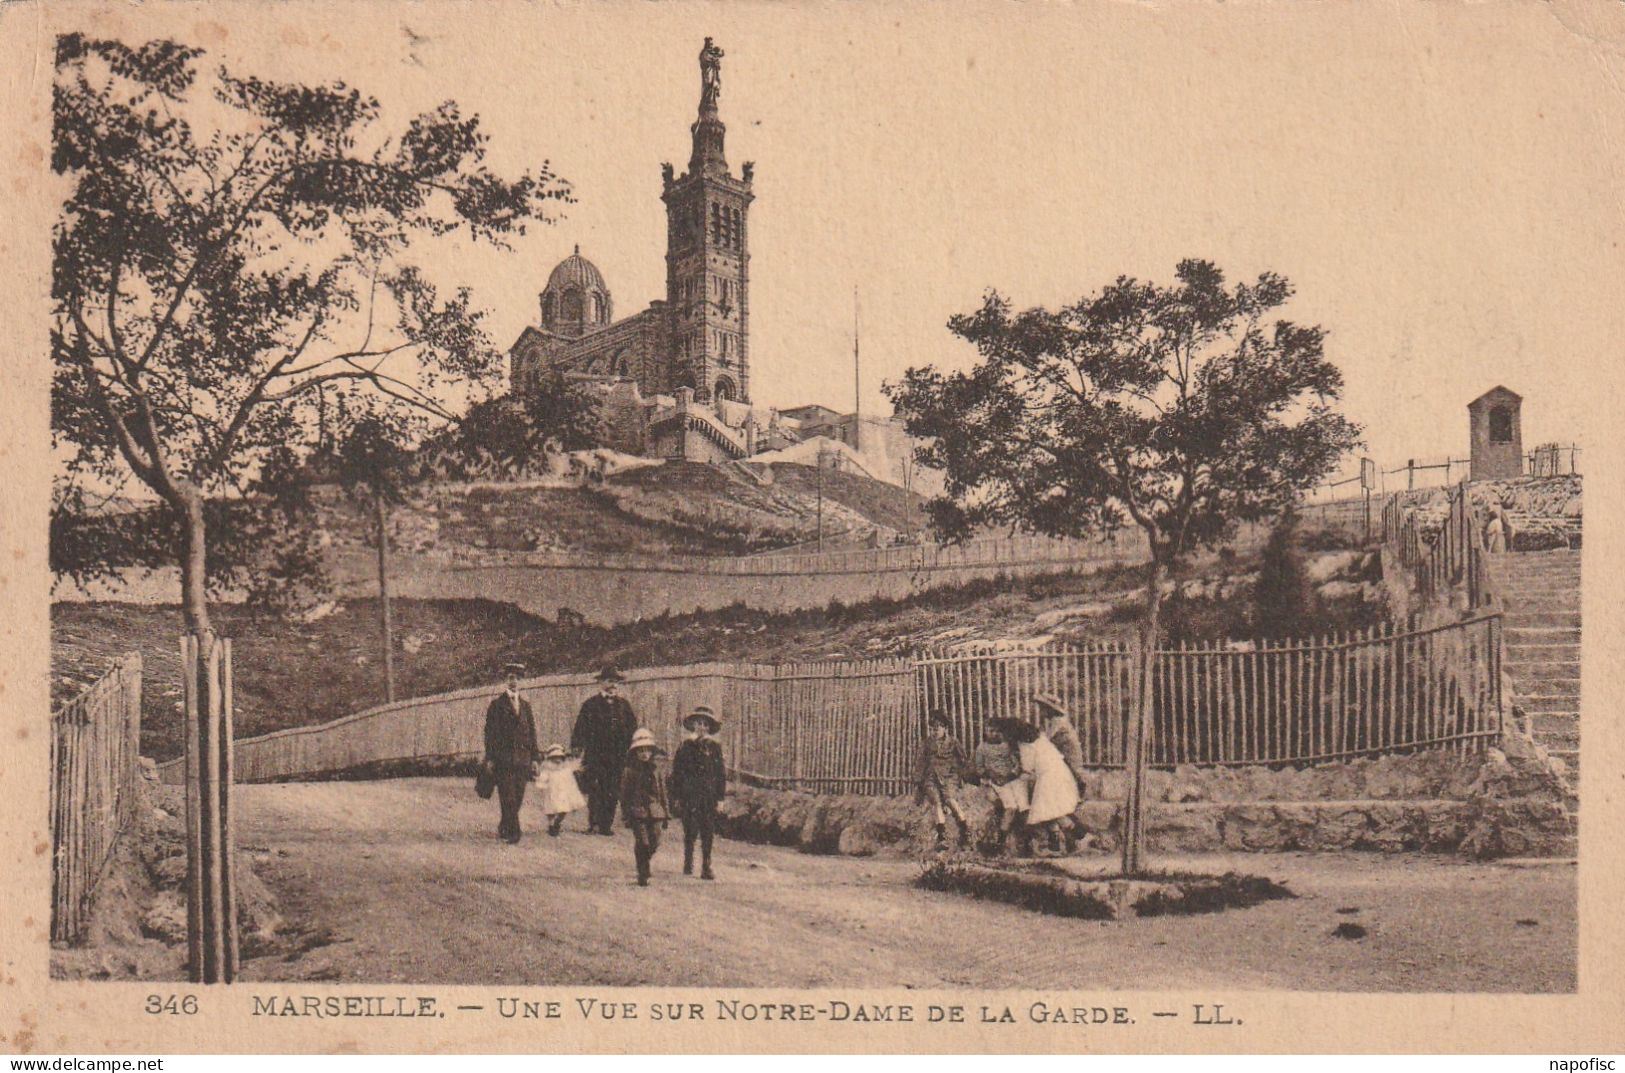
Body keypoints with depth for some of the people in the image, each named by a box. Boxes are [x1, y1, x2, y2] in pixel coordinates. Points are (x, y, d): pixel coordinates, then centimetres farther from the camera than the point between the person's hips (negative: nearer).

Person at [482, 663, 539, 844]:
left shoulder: (525, 705, 16)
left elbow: (532, 732, 16)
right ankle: (512, 832, -8)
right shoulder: (497, 704, 2)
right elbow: (490, 731, -1)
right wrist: (490, 758, -7)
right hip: (503, 757, -4)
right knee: (508, 798, -9)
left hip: (523, 758, 4)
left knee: (517, 798, 4)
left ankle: (504, 828, 21)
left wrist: (534, 758, 10)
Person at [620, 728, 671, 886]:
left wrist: (667, 814, 13)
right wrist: (626, 815, -2)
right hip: (638, 812, -3)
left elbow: (663, 794, 15)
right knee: (642, 843, -6)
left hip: (656, 813, 3)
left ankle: (646, 865, 27)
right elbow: (624, 795, 3)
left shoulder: (657, 771, 11)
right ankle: (643, 875, 2)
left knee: (654, 843, 0)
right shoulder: (629, 772, 2)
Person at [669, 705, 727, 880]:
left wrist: (720, 796, 7)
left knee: (708, 834, -1)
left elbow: (721, 774, 13)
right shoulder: (685, 748, 4)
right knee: (691, 832, -4)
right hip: (690, 798, -2)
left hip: (709, 798, 2)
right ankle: (688, 864, 12)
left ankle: (706, 868, 4)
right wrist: (676, 798, -1)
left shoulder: (715, 748, 10)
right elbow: (676, 774, 4)